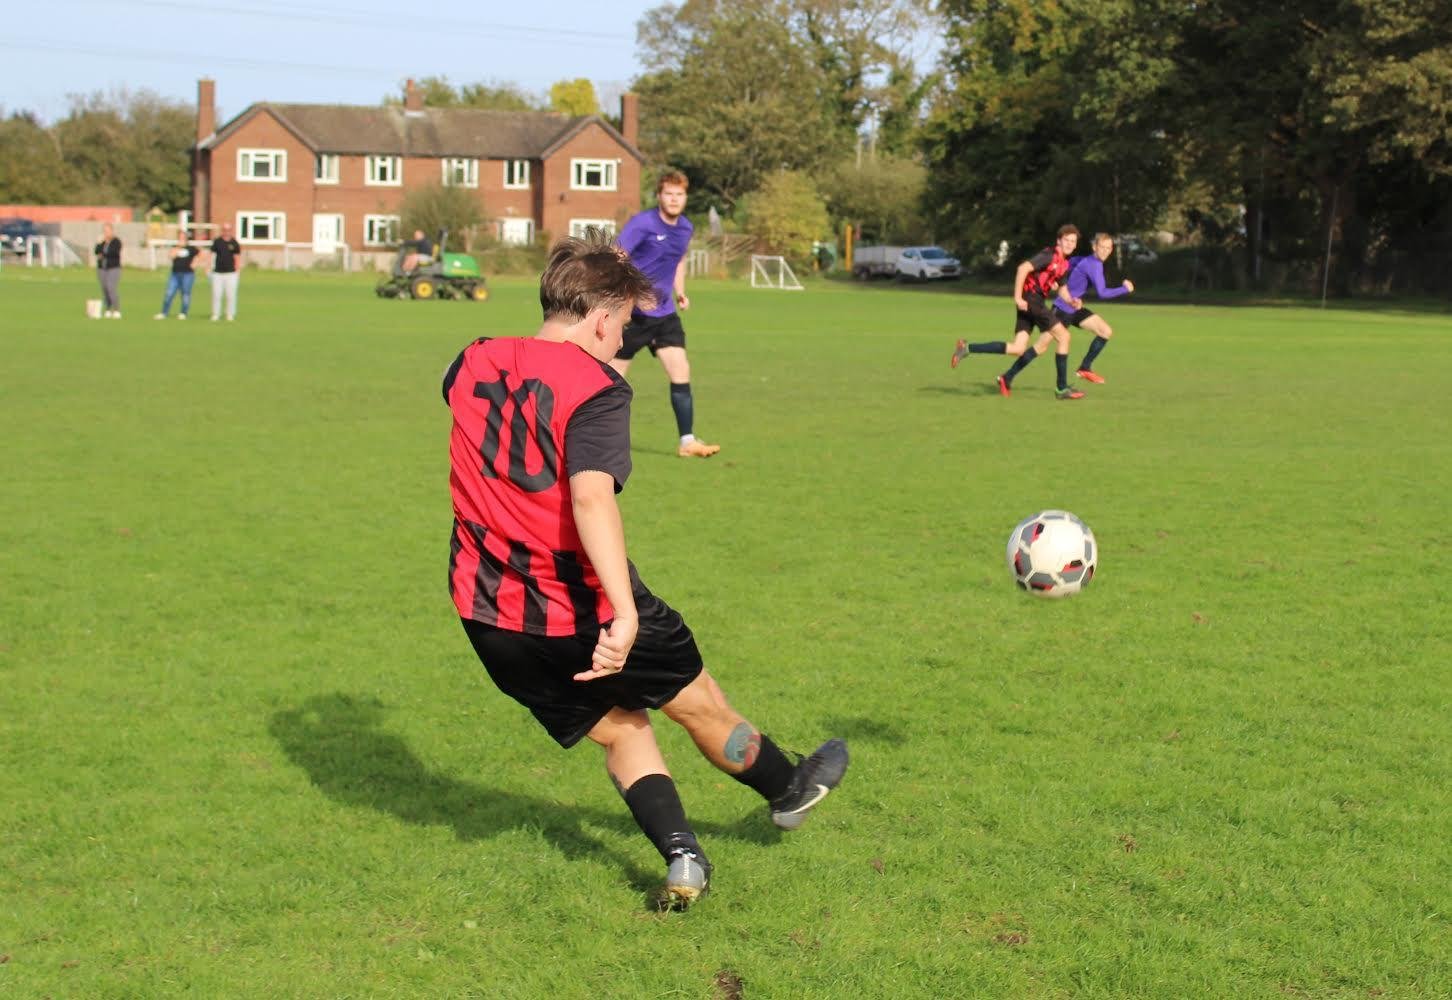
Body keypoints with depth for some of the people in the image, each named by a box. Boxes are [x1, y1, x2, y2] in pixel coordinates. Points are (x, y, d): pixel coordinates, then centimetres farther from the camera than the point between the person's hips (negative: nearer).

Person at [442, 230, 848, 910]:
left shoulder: (472, 366, 2)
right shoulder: (596, 390, -18)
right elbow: (592, 496, -34)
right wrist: (623, 611, -42)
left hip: (489, 622, 6)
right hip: (580, 613, -6)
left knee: (617, 726, 23)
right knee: (698, 701, 20)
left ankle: (682, 857, 13)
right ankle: (787, 791, 42)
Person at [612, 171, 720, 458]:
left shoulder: (685, 228, 6)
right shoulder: (641, 224, -15)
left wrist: (680, 291, 12)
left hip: (665, 314, 6)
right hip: (632, 313, -6)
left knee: (681, 372, -6)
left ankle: (687, 441, -1)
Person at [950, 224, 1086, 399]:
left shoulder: (1064, 263, 16)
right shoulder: (1050, 255, -11)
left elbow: (1060, 287, 28)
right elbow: (1023, 268, -21)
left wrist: (1071, 302, 8)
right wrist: (1017, 297, -23)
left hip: (1038, 302, 9)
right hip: (1031, 299, -9)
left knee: (1018, 349, 0)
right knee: (1063, 336, -8)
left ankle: (967, 348, 2)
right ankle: (1062, 388, -2)